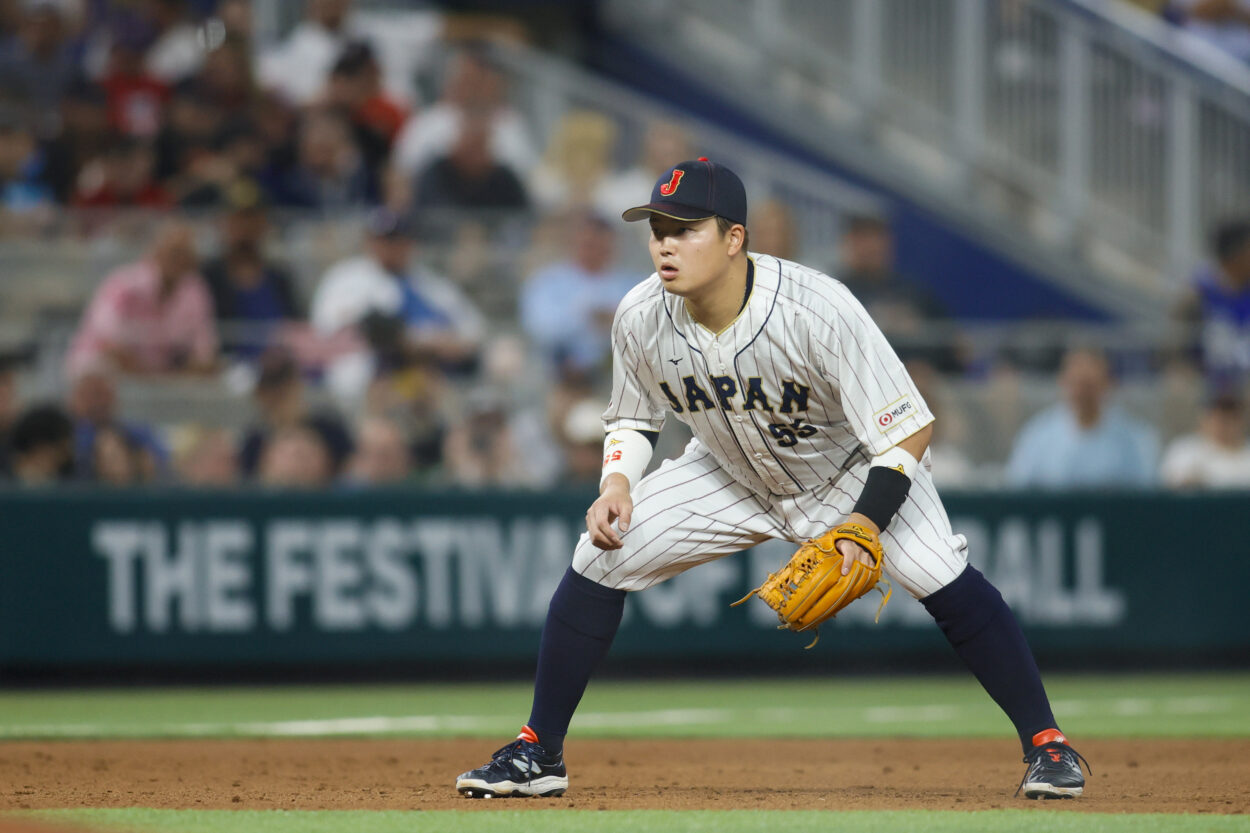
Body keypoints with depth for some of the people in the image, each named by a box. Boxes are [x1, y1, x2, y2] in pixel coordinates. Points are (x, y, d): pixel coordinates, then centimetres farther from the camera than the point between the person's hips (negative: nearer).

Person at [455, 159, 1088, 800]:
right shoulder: (639, 319, -22)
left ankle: (1046, 744, -8)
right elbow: (632, 418, 1)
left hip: (852, 473, -4)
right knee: (599, 559, -9)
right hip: (731, 476, 4)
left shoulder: (817, 310, -36)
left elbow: (908, 429, -31)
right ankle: (538, 754, 4)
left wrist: (864, 525, -40)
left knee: (944, 579, -24)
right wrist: (617, 483, -19)